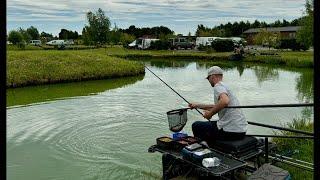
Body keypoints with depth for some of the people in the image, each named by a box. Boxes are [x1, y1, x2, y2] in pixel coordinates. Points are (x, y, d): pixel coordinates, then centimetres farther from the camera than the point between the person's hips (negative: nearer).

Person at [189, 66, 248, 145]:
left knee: (196, 126, 6)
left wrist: (210, 113, -17)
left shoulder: (218, 86, -10)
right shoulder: (225, 86, 20)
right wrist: (197, 105, 37)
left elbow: (225, 101, -32)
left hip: (231, 131, -10)